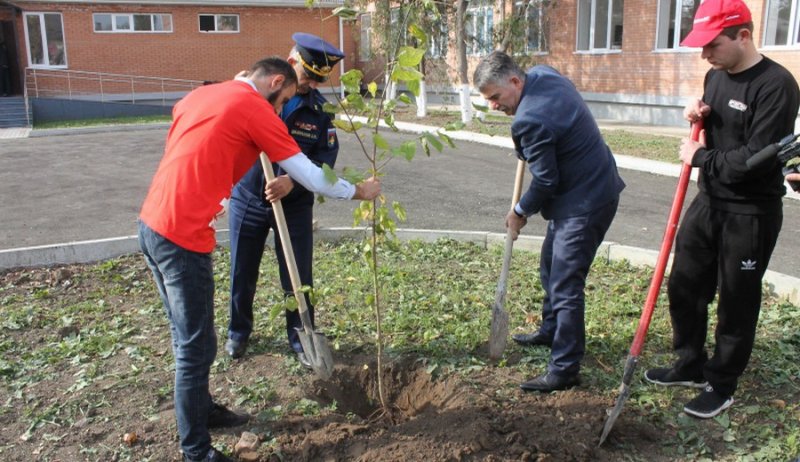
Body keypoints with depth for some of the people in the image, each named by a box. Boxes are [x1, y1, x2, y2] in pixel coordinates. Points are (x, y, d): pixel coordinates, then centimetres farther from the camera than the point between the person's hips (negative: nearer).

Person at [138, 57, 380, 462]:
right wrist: (359, 191, 10)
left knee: (186, 336, 22)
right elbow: (309, 176, -2)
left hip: (152, 223, 9)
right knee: (196, 348, 2)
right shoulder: (256, 109, -6)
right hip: (182, 236, -9)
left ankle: (201, 410, 39)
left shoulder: (200, 94, 17)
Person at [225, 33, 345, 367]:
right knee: (242, 273, 13)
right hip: (247, 198, 0)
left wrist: (293, 181, -27)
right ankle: (238, 332, 36)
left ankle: (300, 336, 25)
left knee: (298, 276, 5)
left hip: (295, 204, 1)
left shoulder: (319, 108, -4)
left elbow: (326, 156, -11)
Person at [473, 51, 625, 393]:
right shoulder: (543, 74, 2)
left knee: (565, 285, -6)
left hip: (583, 204, -11)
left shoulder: (531, 120, -28)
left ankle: (564, 370, 2)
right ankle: (550, 330, 41)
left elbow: (545, 181, -19)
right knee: (550, 267, 23)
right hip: (594, 187, 11)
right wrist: (526, 149, 13)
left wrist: (520, 212, -3)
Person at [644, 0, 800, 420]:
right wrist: (697, 116, -2)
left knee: (736, 304, 6)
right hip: (708, 201, 8)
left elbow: (755, 159, -27)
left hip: (750, 214, -8)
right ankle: (690, 366, 35)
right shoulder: (715, 76, 6)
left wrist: (698, 157, -14)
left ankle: (721, 386, 23)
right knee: (684, 287, 16)